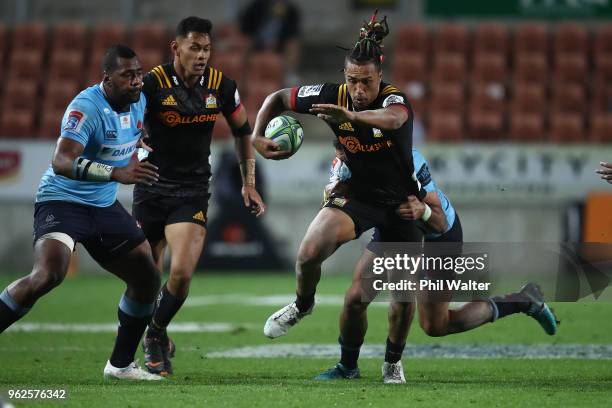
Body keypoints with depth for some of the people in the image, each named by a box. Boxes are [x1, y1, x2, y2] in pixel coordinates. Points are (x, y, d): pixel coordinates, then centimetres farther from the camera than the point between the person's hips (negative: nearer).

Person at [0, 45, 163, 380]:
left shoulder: (138, 101, 3)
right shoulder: (86, 107, -24)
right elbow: (61, 163, -38)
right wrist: (117, 173, -46)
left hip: (105, 207, 8)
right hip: (62, 201, -8)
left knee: (147, 278, 7)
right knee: (48, 274, -29)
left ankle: (121, 364, 23)